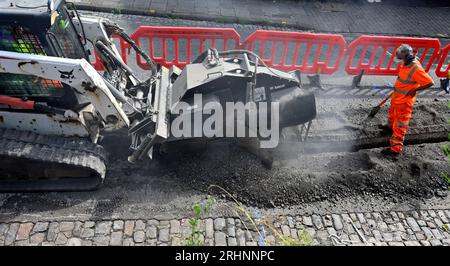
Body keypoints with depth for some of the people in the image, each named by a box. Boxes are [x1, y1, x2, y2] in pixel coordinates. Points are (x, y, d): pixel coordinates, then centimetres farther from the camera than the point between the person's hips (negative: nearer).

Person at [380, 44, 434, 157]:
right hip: (397, 96, 9)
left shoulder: (416, 69, -28)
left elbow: (430, 83, -26)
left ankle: (396, 149, 0)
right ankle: (390, 127, 61)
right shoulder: (407, 63, -3)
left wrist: (415, 90, -19)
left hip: (404, 101, -9)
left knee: (400, 124, -5)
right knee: (392, 113, 33)